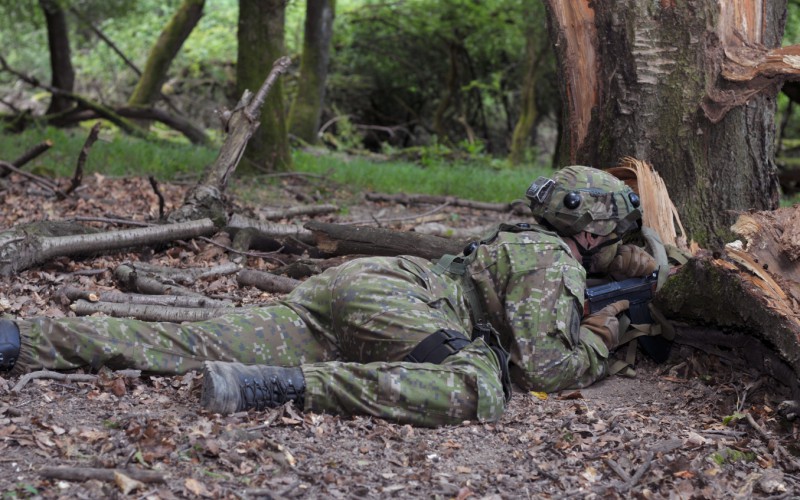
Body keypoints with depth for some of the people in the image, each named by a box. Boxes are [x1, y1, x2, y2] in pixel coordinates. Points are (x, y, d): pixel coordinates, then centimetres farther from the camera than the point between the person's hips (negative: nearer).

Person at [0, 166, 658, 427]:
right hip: (380, 294, -8)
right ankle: (283, 387, -38)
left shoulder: (527, 239, 29)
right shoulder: (555, 264, 1)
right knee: (480, 391, -28)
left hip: (339, 287, 8)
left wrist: (623, 261, 36)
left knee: (190, 347, -4)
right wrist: (598, 342, 12)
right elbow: (543, 368, -7)